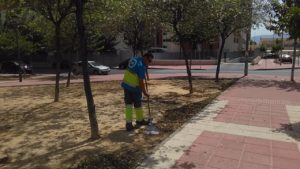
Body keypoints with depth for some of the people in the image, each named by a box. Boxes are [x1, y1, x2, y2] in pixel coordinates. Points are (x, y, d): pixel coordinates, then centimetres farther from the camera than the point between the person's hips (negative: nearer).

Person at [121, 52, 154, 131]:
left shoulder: (134, 59, 5)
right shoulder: (141, 66, -19)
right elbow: (141, 81, -18)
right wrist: (144, 92, -9)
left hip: (126, 84, 8)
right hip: (134, 87, -7)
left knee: (128, 104, 9)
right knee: (138, 105, 11)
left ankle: (128, 123, 9)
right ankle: (140, 120, 27)